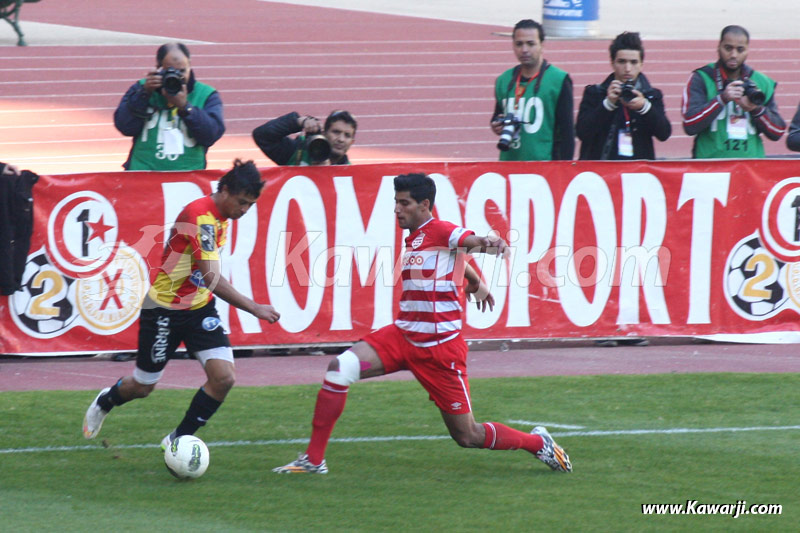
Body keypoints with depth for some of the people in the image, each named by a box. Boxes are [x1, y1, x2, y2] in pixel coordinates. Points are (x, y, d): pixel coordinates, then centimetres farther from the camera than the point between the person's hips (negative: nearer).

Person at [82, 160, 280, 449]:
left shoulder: (219, 215, 1)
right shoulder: (200, 216, -28)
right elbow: (212, 279, -34)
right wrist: (254, 308, -36)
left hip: (199, 307, 7)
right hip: (165, 309, -7)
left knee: (223, 377, -12)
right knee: (142, 386, 9)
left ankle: (179, 439, 4)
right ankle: (104, 402, 44)